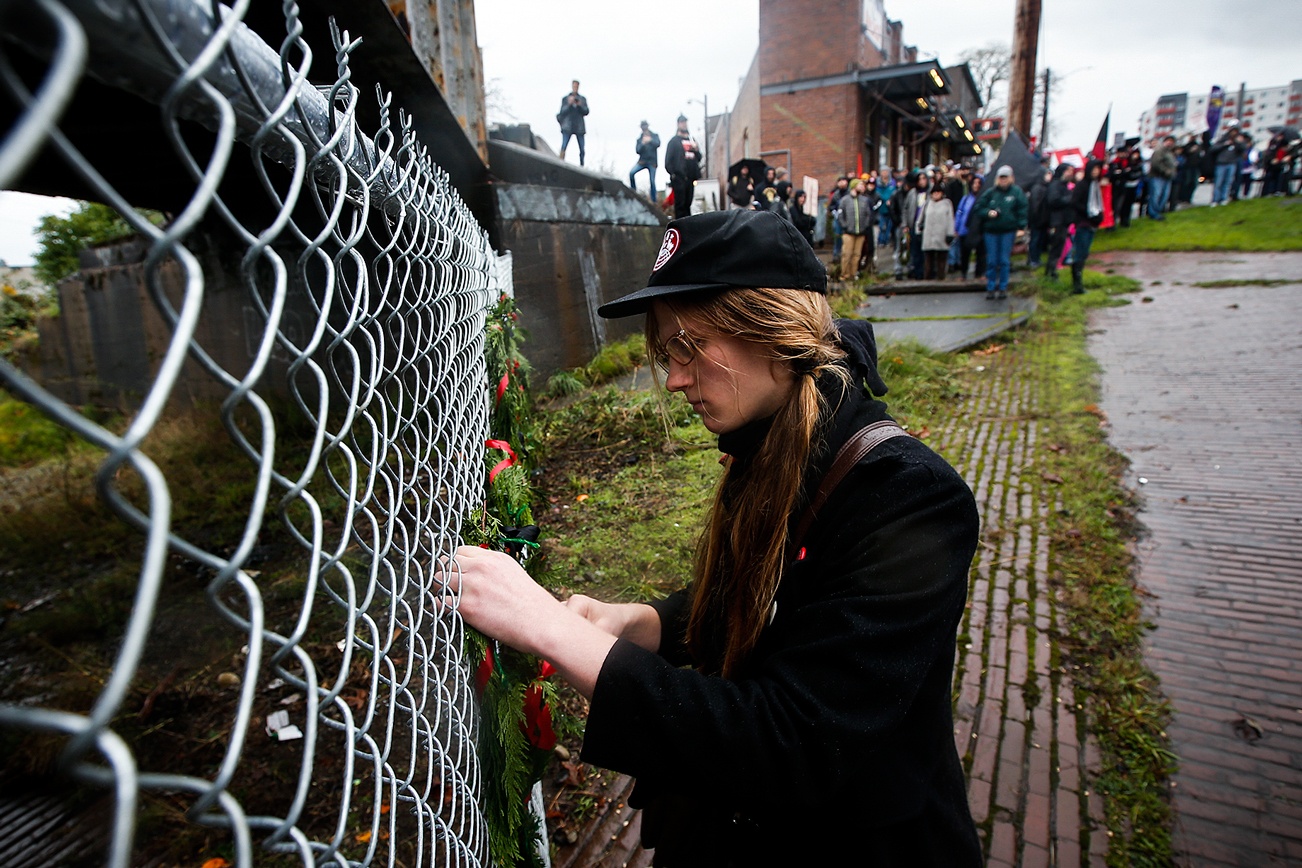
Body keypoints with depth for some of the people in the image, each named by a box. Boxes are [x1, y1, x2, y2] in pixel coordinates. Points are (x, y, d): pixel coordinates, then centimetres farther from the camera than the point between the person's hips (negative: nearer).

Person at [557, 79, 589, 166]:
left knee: (582, 149, -1)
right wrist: (569, 104, -15)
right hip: (568, 126, -2)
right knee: (563, 147, -15)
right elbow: (562, 112, -1)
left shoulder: (583, 99, 10)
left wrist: (579, 105, -13)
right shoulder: (565, 98, 6)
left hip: (579, 127, 2)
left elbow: (586, 112, 4)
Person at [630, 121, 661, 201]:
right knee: (631, 173, -20)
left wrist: (650, 140, -34)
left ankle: (653, 200, 6)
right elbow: (637, 150, -2)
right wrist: (642, 143, -21)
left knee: (652, 181, -4)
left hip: (652, 162, -1)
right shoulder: (639, 138, 7)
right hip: (642, 161, 1)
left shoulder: (654, 136, 4)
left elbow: (658, 144, -15)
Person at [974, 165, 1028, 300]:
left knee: (1005, 261, 1)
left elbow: (1022, 210, 0)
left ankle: (1003, 288, 10)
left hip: (1008, 231, -1)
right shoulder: (990, 192, 5)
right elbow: (978, 207, 8)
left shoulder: (1016, 192, 2)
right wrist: (988, 213, -11)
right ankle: (990, 288, 13)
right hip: (991, 230, 1)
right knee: (991, 261, 3)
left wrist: (1021, 227, -8)